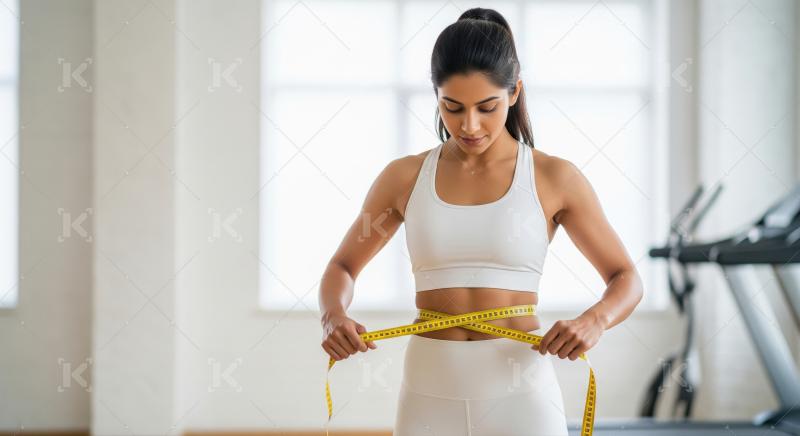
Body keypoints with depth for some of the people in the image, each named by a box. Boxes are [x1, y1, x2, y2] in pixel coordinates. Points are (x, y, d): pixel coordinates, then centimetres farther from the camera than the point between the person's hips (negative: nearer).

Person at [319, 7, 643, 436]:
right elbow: (341, 267, 16)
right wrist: (333, 316, -7)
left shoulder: (554, 178, 0)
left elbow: (626, 280, 5)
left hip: (520, 389, -2)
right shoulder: (404, 177, 5)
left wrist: (593, 320, -18)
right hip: (430, 393, 2)